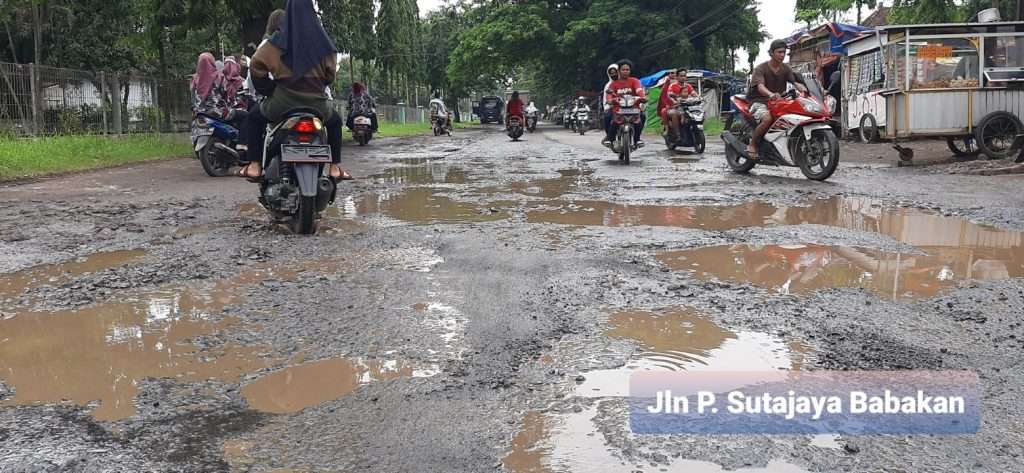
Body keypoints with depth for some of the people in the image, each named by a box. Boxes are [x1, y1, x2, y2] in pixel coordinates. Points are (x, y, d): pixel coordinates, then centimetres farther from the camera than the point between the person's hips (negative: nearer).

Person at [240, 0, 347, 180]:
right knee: (335, 121, 32)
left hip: (284, 101, -1)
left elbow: (257, 64, -7)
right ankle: (335, 167, 20)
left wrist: (268, 88, 8)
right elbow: (330, 73, 2)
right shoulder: (322, 40, 0)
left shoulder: (280, 39, -3)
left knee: (255, 117, 26)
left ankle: (254, 165, 13)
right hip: (315, 103, 1)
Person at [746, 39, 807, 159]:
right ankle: (752, 144, -18)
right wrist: (771, 94, -48)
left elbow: (795, 82, -5)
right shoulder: (760, 69, -8)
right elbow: (760, 87, -26)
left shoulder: (785, 69, 10)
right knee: (767, 118, -38)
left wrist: (804, 90, -30)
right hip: (759, 102, -6)